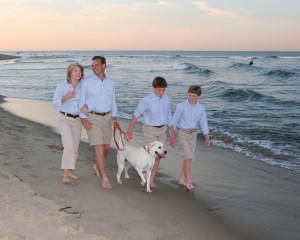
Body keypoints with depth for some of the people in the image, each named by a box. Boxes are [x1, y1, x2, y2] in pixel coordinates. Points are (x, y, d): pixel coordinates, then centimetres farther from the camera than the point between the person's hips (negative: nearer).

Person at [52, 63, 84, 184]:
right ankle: (65, 175, -16)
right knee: (69, 146, -19)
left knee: (75, 147, 10)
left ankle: (70, 171, 26)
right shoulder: (62, 85, -8)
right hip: (64, 118, -5)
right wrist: (65, 97, -27)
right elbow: (55, 103, -10)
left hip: (77, 119, 5)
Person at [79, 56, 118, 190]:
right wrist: (83, 119, -12)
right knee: (99, 149, -12)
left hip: (106, 117, 4)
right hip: (92, 117, -4)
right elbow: (82, 101, -3)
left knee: (106, 147, 14)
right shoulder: (87, 82, -5)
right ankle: (105, 179, -6)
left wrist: (114, 117, 7)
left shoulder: (110, 83, 6)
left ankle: (97, 166, 43)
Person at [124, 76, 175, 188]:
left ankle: (151, 180, 16)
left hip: (162, 129, 5)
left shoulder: (167, 99, 0)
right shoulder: (146, 100, -15)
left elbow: (169, 116, 10)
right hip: (150, 129, -5)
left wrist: (172, 132, 13)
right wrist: (129, 132, -17)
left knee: (158, 156, 5)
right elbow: (135, 115, -14)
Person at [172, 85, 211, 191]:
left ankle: (181, 179, 22)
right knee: (188, 157, -11)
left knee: (189, 158, 8)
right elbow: (175, 121, -6)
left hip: (193, 134, 5)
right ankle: (188, 181, -1)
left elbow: (203, 122, -1)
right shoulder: (181, 106, -11)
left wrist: (207, 136, -12)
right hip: (181, 133, -5)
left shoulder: (201, 108, 0)